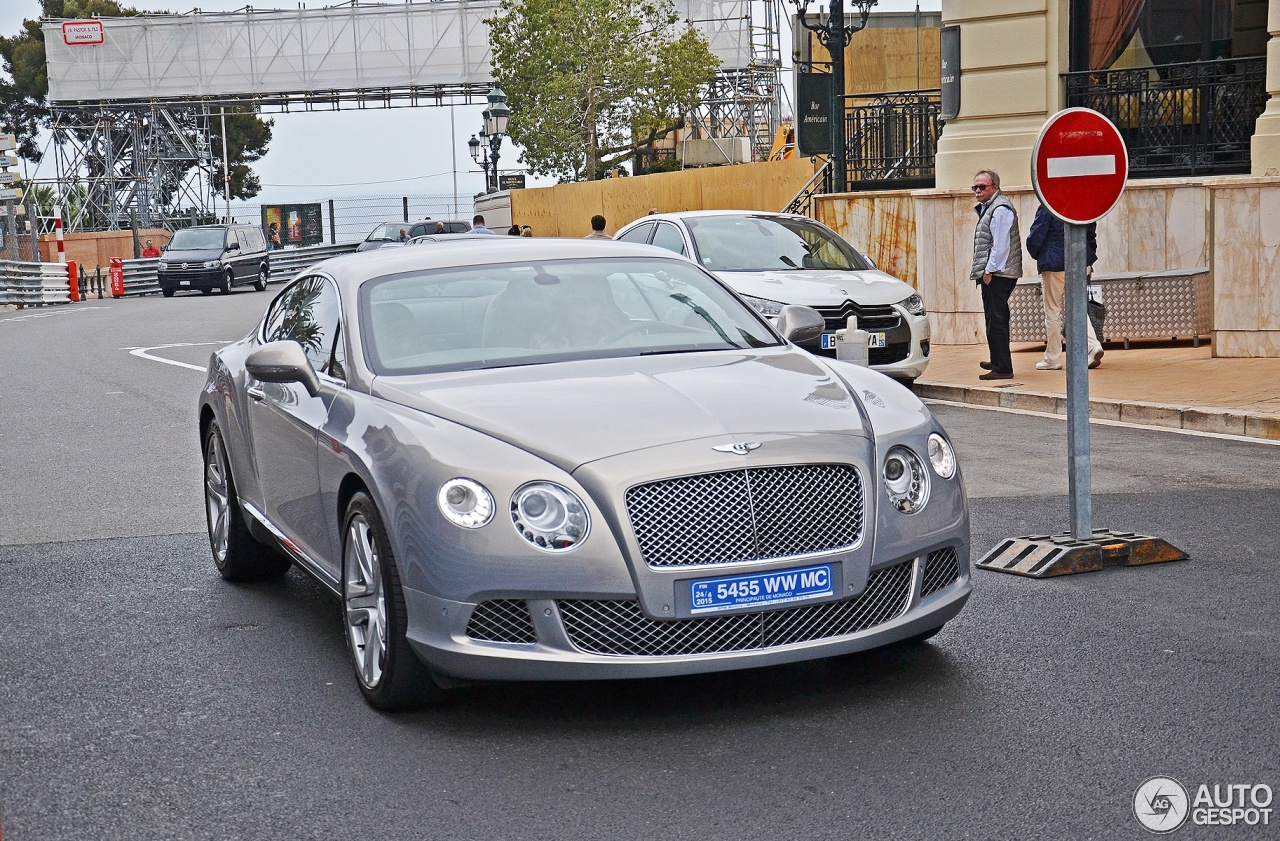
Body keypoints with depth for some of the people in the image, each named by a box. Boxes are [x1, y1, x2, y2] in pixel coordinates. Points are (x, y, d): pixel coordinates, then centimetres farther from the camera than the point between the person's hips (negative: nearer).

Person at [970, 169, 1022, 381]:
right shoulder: (988, 207, 21)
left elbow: (1001, 245, -19)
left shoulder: (1000, 209, -13)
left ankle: (1002, 368, -9)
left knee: (996, 321, -10)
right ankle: (998, 362, 30)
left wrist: (989, 270, -17)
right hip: (994, 274, 11)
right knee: (996, 320, 19)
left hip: (997, 274, -11)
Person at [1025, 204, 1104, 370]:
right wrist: (1088, 261, 20)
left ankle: (1052, 359, 8)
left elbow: (1035, 238, -13)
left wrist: (1036, 255, 8)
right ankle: (1093, 346, -5)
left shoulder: (1047, 208, -15)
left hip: (1054, 264, -5)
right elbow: (1092, 236, 11)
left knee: (1052, 311, 4)